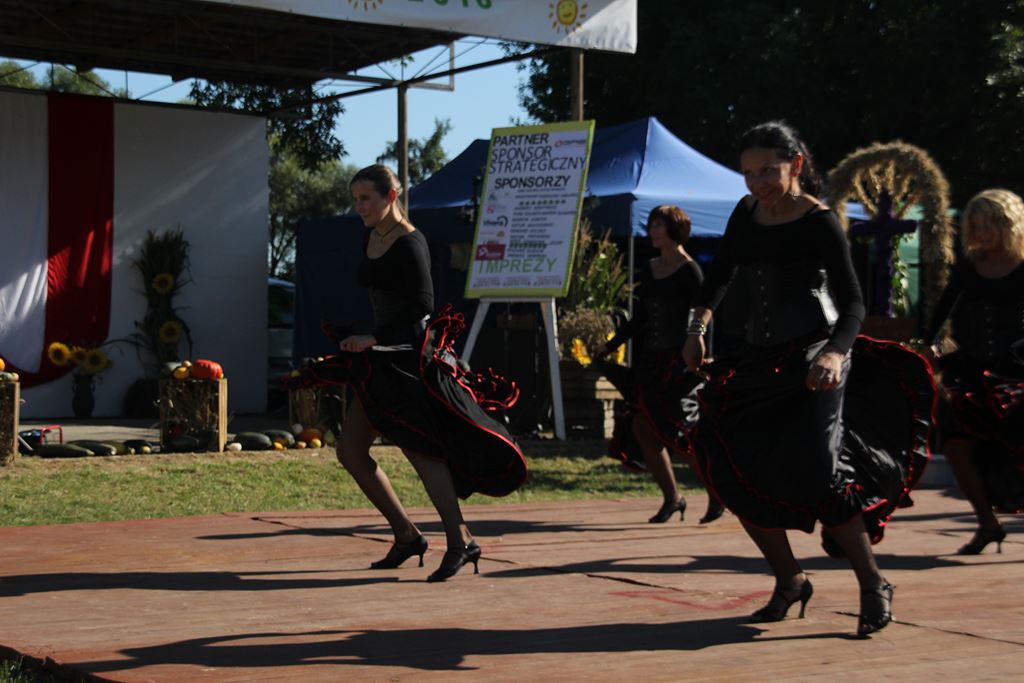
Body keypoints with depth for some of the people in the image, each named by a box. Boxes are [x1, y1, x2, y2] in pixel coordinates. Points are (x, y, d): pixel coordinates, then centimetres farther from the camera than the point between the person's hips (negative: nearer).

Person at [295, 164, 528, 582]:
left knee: (417, 447, -15)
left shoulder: (409, 244, -13)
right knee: (350, 450, 5)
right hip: (380, 360, 9)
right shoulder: (370, 236, 13)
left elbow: (422, 305, -18)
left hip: (410, 355, -9)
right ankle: (406, 535, 12)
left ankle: (461, 542, -12)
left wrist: (375, 340, -19)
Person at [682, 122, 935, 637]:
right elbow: (720, 275, 20)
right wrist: (699, 324, 1)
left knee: (816, 472, -20)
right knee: (737, 474, 1)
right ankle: (790, 581, 19)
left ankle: (873, 585, -3)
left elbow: (852, 303, -16)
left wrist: (835, 353, -36)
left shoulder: (819, 223, -10)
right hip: (759, 361, 7)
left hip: (813, 359, -7)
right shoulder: (746, 213, 8)